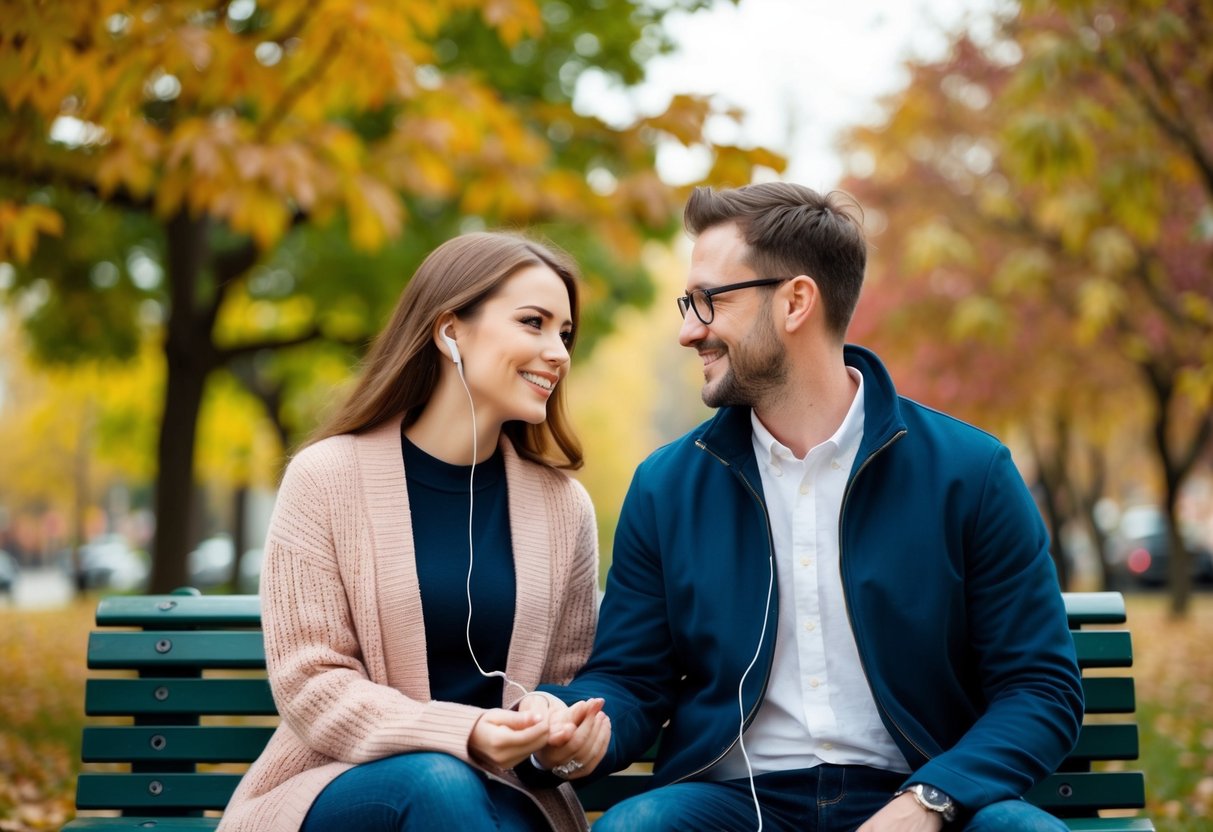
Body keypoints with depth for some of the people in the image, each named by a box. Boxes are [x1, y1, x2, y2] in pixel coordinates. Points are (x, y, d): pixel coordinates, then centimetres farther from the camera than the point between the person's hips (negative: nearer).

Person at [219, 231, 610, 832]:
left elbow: (570, 678, 12)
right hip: (344, 783, -2)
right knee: (436, 781, -35)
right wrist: (460, 736, -24)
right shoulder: (326, 478, -5)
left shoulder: (564, 505, 4)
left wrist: (571, 733, -14)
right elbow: (308, 682, -8)